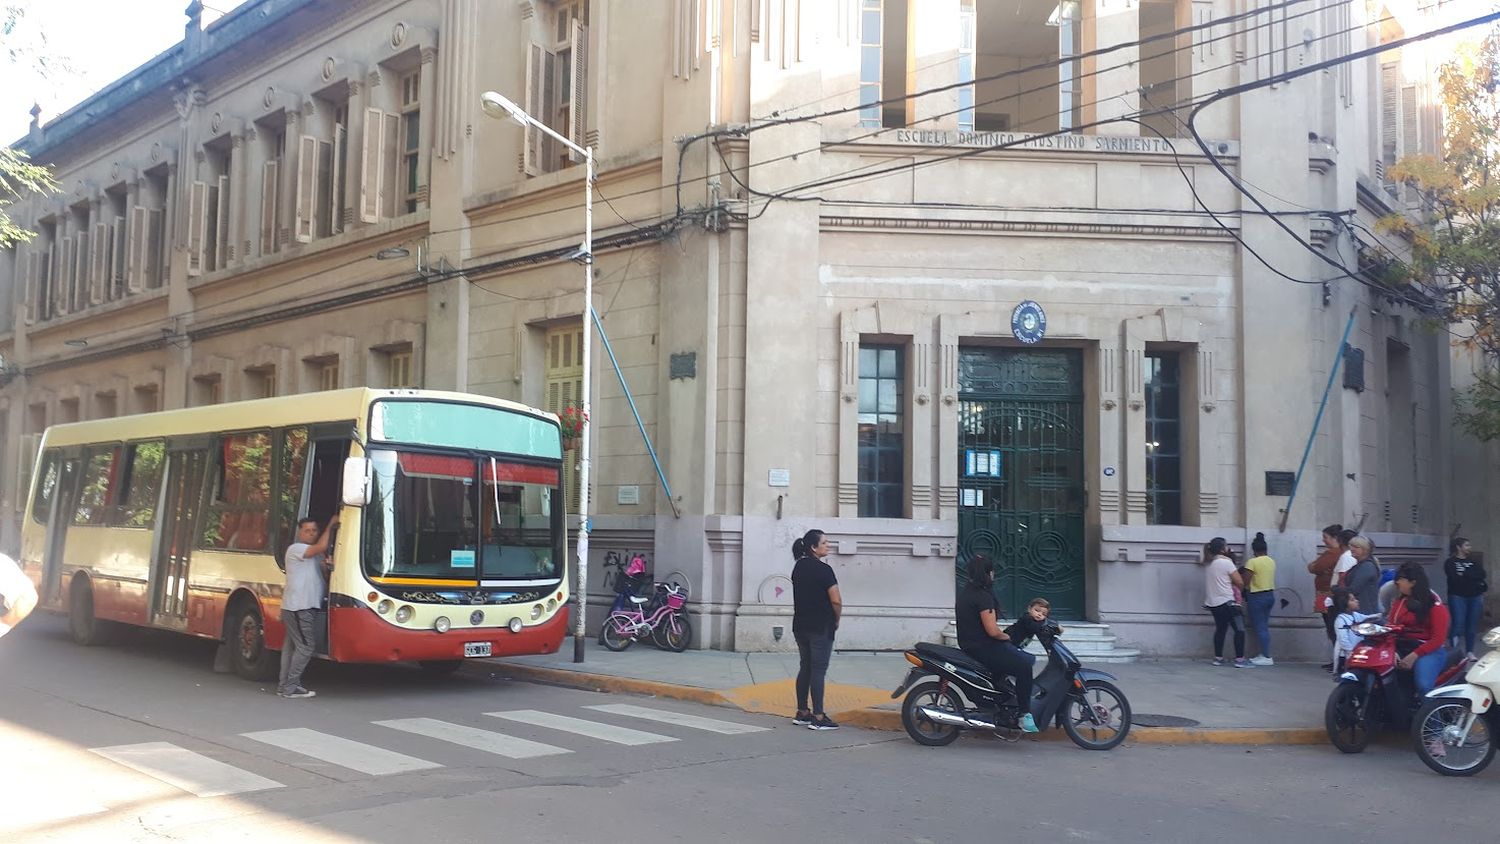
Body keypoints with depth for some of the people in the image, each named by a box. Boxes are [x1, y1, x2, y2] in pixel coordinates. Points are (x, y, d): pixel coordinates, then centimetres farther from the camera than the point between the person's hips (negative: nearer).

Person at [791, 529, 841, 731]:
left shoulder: (798, 566, 9)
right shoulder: (824, 570, -15)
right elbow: (836, 601, -19)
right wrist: (836, 620, -1)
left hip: (800, 625, 8)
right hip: (821, 627, -8)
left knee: (804, 668, 14)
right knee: (818, 670, -5)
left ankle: (802, 713, 19)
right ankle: (818, 718, -3)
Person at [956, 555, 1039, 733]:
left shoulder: (965, 592, 13)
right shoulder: (983, 597, -18)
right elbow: (992, 631, -23)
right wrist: (1006, 636, -3)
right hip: (983, 649, -11)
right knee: (1024, 666, -22)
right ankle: (1024, 715, -21)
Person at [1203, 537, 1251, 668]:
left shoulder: (1209, 563, 11)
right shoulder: (1226, 562, -12)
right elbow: (1240, 582, -10)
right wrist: (1237, 589, 9)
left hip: (1213, 603, 8)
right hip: (1226, 602, -8)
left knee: (1220, 629, 17)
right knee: (1239, 629, -2)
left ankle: (1218, 657, 17)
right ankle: (1239, 659, -7)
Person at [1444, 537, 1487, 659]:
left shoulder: (1474, 562, 17)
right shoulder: (1451, 562, 1)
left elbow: (1482, 574, 0)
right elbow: (1455, 579, -13)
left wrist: (1464, 575, -8)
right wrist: (1473, 577, -7)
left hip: (1475, 597, 4)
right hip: (1458, 597, -4)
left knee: (1472, 626, 4)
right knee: (1458, 625, -11)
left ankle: (1469, 652, 12)